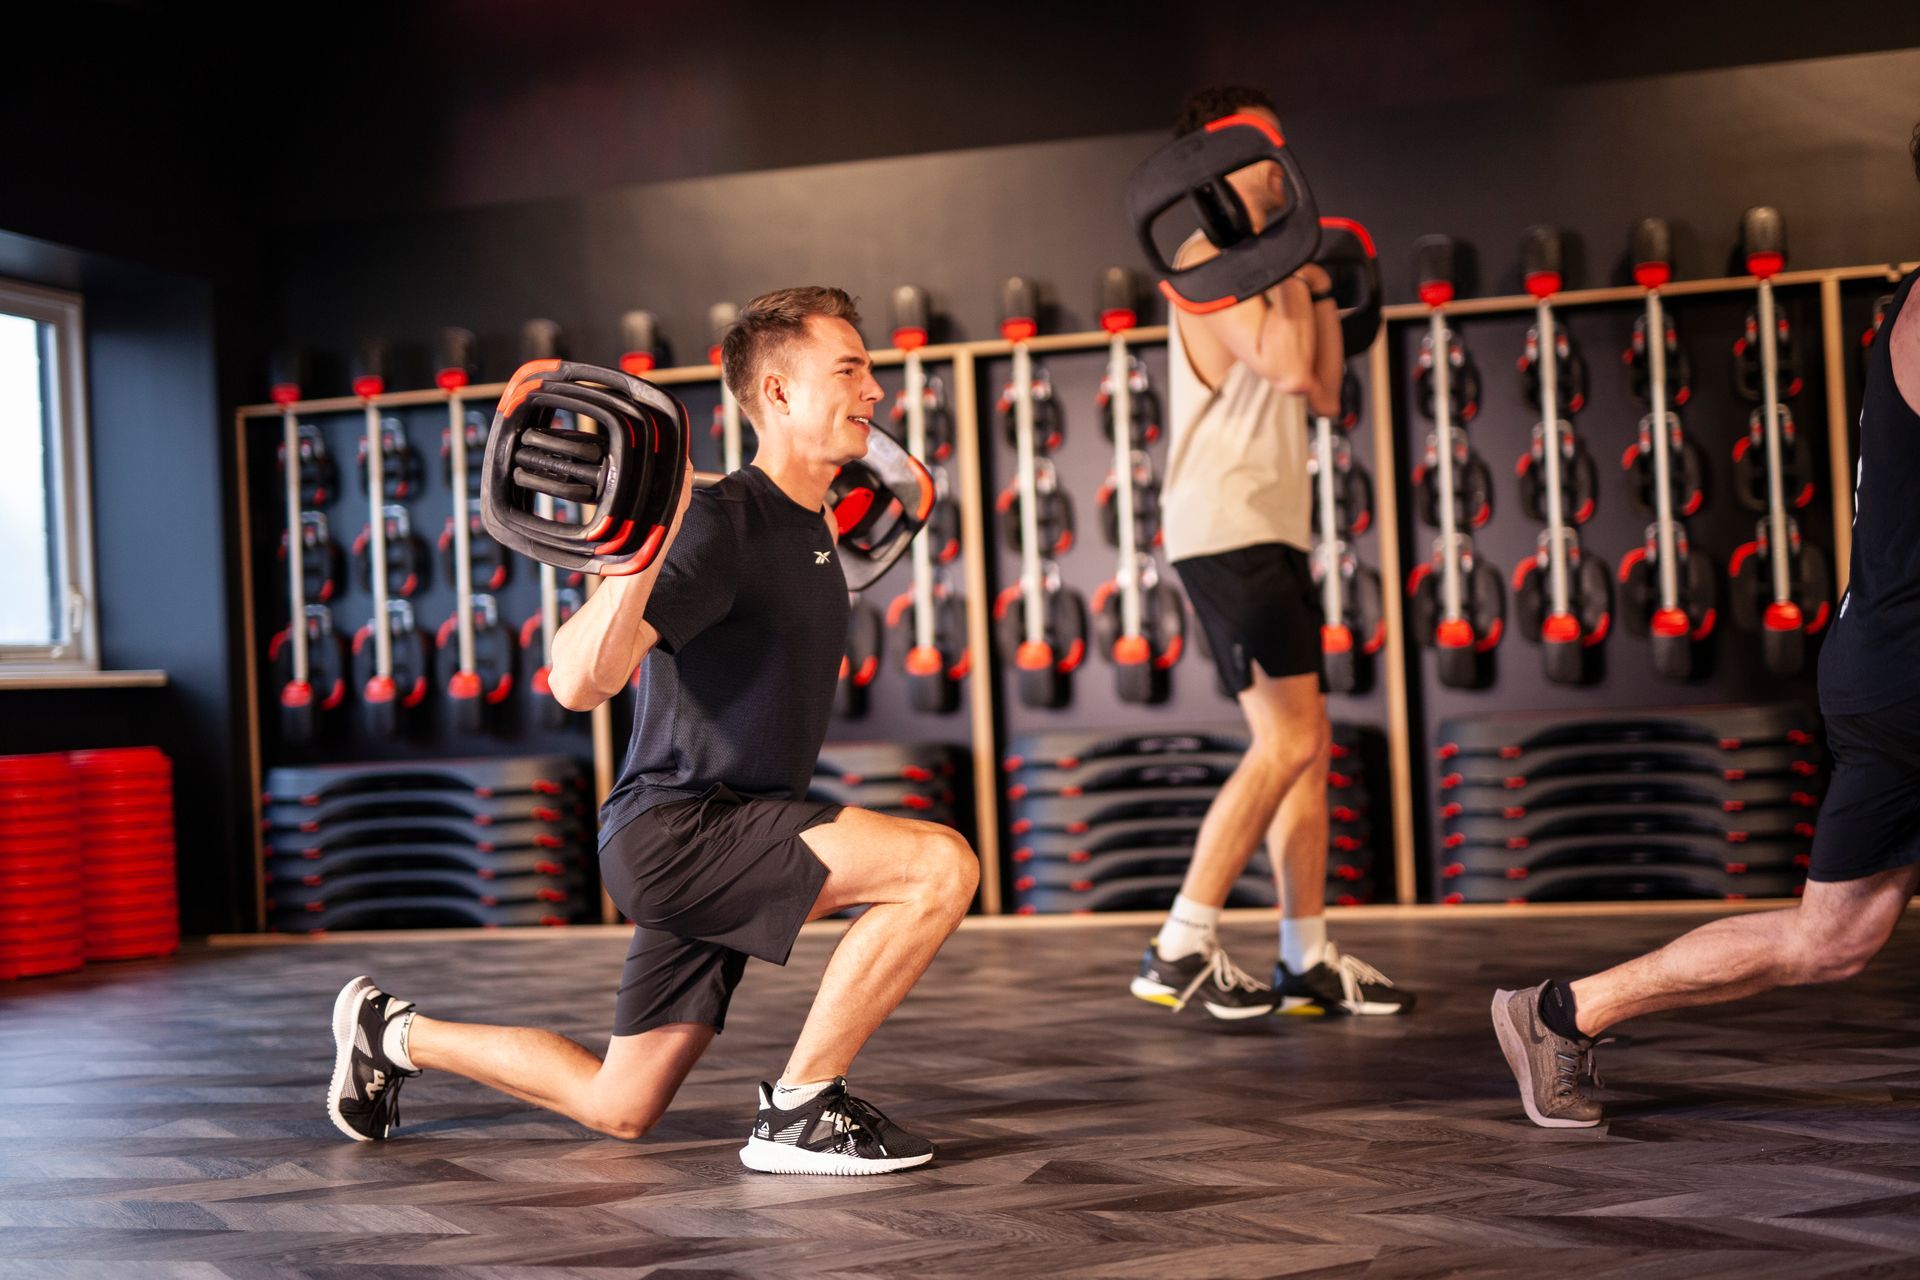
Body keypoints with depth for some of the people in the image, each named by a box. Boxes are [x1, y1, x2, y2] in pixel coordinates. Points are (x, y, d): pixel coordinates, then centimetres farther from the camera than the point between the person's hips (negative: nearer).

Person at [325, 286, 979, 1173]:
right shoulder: (721, 523, -18)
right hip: (674, 829, -9)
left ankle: (392, 1035, 35)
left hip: (721, 840, 9)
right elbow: (579, 682, -29)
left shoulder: (806, 526, 10)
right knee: (941, 865, -25)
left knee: (616, 1110, 18)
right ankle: (798, 1112, -12)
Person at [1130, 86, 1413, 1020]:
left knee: (1304, 747, 9)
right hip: (1226, 531, -10)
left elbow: (1323, 392, 21)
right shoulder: (1208, 259, -7)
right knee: (1286, 742, -15)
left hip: (1272, 532, 10)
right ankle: (1179, 952, -13)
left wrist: (1318, 281, 16)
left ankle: (1309, 962, 12)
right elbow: (1287, 367, -21)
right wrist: (1288, 268, -7)